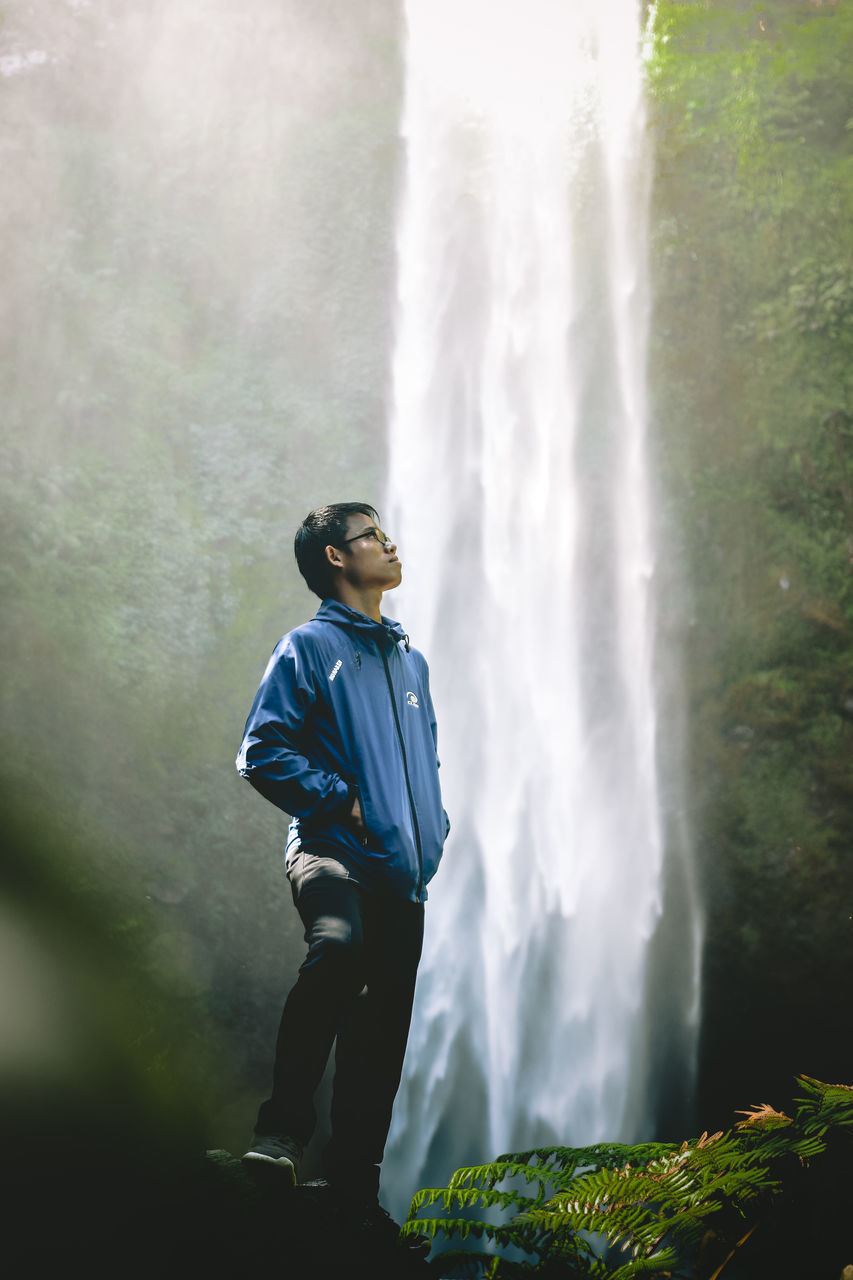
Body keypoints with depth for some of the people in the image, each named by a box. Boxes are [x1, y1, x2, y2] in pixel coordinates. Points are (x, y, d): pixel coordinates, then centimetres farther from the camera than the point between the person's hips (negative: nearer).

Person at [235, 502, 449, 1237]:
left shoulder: (410, 660, 23)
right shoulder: (310, 647, 3)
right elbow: (263, 753, -5)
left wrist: (436, 821, 15)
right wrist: (341, 800, -12)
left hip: (402, 871, 7)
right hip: (333, 852, -7)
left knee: (382, 1036, 5)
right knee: (338, 944, -37)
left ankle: (356, 1183, 14)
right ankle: (283, 1131, -32)